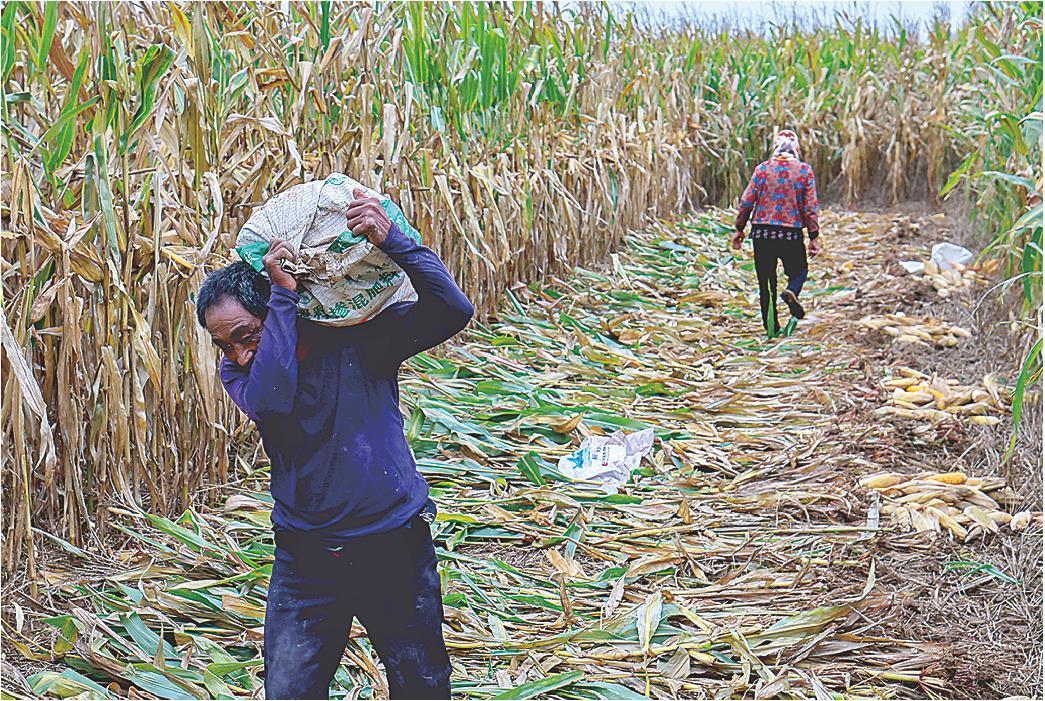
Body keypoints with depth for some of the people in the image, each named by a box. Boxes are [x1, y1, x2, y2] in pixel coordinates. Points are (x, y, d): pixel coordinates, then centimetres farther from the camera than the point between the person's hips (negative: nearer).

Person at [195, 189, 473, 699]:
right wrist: (284, 295, -27)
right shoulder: (241, 370, -2)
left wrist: (391, 241, -31)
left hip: (395, 550, -1)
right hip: (305, 562, 2)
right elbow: (270, 401, -26)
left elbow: (452, 311, -19)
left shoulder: (361, 336, -8)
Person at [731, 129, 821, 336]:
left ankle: (771, 326, 6)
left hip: (762, 233, 1)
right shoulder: (805, 171, 0)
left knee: (766, 280, 10)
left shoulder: (762, 169, 1)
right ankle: (791, 292, -17)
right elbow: (811, 207, -3)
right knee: (799, 271, 17)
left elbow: (747, 201, 0)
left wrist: (739, 229, 10)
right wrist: (814, 237, 2)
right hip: (792, 234, -1)